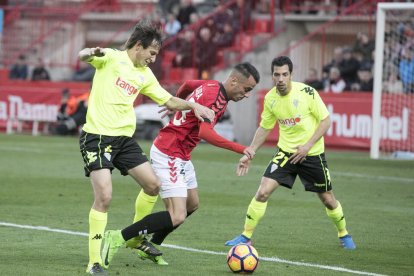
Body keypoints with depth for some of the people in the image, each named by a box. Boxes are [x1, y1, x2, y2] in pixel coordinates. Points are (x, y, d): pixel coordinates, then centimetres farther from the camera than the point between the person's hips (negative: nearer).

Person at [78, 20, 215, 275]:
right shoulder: (111, 58, -7)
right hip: (97, 136, -7)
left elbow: (168, 100, 21)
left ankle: (136, 236, 30)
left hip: (125, 138, 7)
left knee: (153, 184, 6)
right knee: (104, 196, -17)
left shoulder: (145, 75, 13)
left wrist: (193, 105, 4)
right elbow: (83, 56, -27)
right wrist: (92, 52, -51)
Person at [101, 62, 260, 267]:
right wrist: (240, 149, -38)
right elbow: (205, 132, -36)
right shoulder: (215, 98, -22)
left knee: (192, 204, 22)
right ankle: (118, 238, -11)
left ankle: (151, 248, 30)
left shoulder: (212, 86, 7)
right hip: (168, 156, -11)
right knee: (177, 217, -17)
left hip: (181, 156, 11)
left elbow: (187, 85, 26)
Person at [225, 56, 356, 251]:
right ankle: (246, 236, -3)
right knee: (263, 191, -14)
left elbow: (326, 120, -11)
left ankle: (343, 234, 35)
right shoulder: (270, 98, -5)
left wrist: (307, 145, -19)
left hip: (312, 154, -2)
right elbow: (264, 128, 10)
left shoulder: (306, 92, -17)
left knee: (328, 200, 8)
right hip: (285, 152, 2)